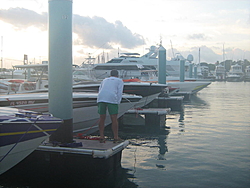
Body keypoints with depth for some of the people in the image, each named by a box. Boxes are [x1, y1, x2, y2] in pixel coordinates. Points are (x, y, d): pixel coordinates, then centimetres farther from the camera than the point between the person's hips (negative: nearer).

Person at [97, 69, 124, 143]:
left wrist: (104, 106, 26)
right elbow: (119, 93, 4)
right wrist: (117, 104, 7)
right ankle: (116, 138, 10)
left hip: (101, 99, 4)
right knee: (114, 119, 4)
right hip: (112, 99, -4)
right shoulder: (120, 81, 18)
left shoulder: (105, 80, 30)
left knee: (102, 118, 12)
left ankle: (101, 138, 11)